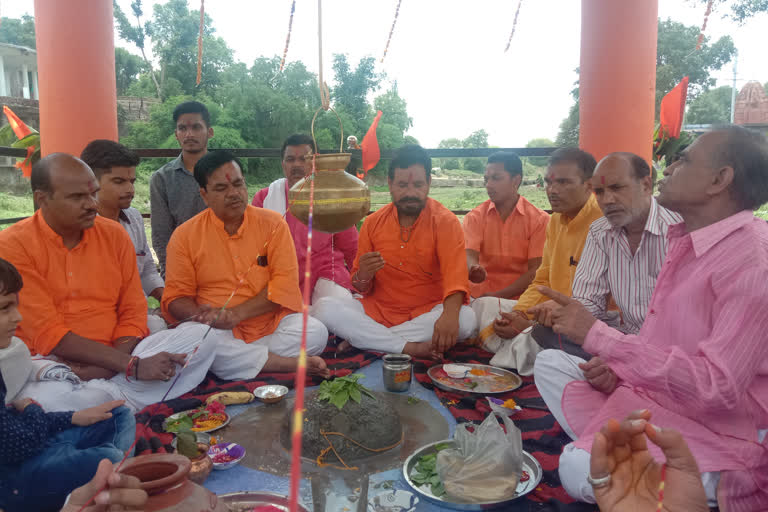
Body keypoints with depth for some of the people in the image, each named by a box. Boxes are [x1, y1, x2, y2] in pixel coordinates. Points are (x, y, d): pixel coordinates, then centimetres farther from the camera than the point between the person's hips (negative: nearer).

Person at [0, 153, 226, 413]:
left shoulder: (114, 234, 5)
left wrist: (105, 368, -16)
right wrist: (132, 366, -22)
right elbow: (47, 335, -15)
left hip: (115, 359, 4)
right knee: (48, 398, -39)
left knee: (201, 335, -15)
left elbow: (133, 314, 4)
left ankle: (105, 395, -22)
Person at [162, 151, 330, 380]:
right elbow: (176, 298, 5)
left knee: (316, 332, -26)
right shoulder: (185, 236, 4)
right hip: (221, 334, 0)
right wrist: (200, 315, -20)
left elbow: (285, 283, -5)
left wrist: (236, 313, -17)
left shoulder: (272, 224, 3)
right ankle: (288, 363, -21)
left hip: (272, 324, 0)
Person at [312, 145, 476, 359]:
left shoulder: (445, 221, -6)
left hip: (426, 313, -2)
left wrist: (449, 314, -43)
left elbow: (455, 274, -22)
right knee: (324, 307, -19)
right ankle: (409, 347, -25)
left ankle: (364, 339, -22)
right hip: (378, 309, 2)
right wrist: (363, 276, -18)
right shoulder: (373, 223, 4)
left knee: (465, 318, -32)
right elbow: (361, 288, 7)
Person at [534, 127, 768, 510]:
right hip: (655, 393, 9)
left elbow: (716, 388, -29)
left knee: (583, 472, -26)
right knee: (551, 364, 7)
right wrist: (617, 366, -5)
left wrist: (597, 335, -31)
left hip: (720, 431, -8)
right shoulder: (687, 241, 5)